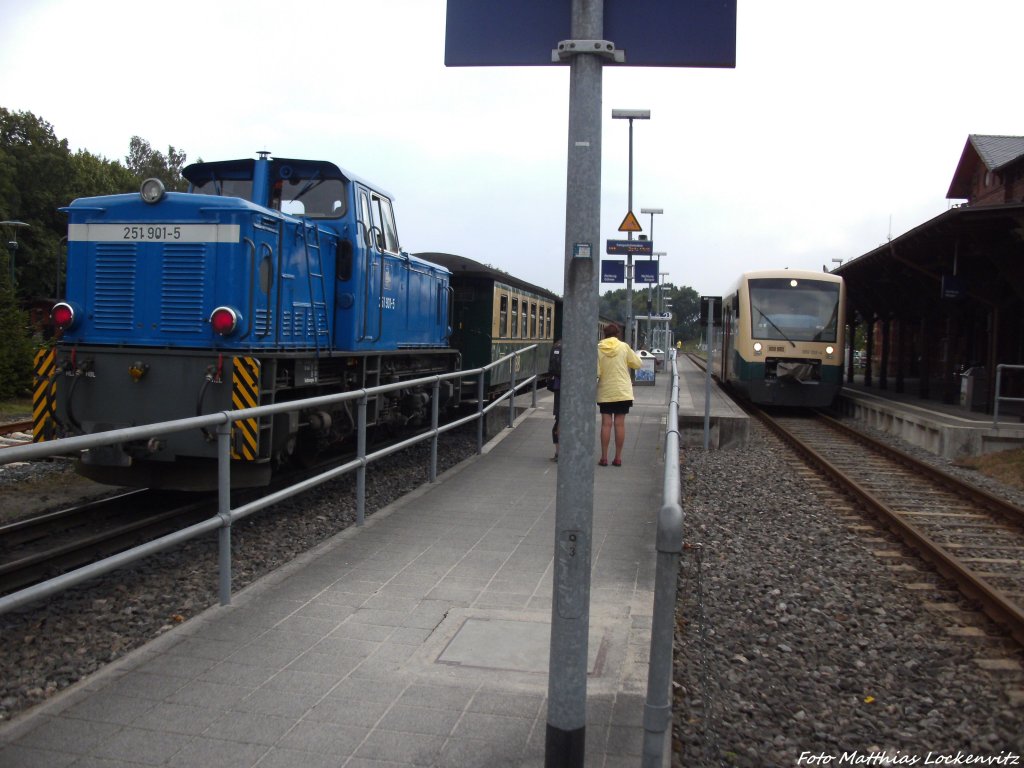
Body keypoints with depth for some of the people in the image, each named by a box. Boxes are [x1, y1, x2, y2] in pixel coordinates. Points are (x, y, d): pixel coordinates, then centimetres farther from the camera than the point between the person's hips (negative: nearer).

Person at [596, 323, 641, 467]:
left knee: (606, 424, 3)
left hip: (605, 392, 0)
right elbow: (637, 364, 3)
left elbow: (596, 373, -9)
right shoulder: (624, 347, -4)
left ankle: (604, 457, 2)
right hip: (623, 391, 0)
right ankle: (618, 457, 5)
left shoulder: (598, 349, -5)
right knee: (620, 424, 3)